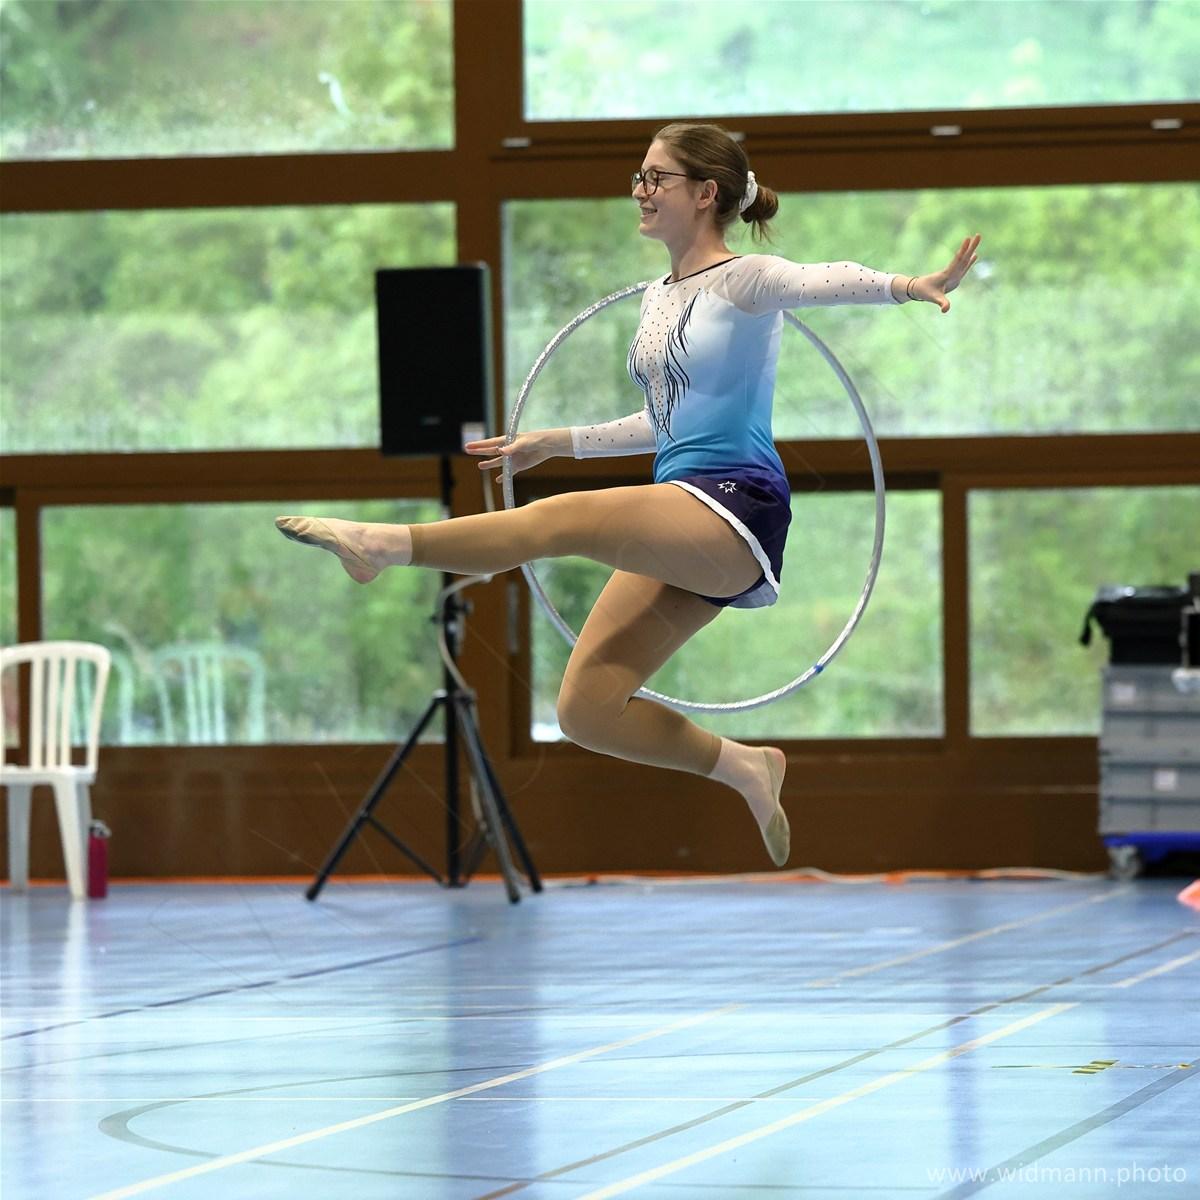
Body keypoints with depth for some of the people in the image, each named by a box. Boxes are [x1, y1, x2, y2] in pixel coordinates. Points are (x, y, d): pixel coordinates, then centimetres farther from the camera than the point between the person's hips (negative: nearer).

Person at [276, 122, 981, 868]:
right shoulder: (658, 300, 20)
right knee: (587, 709, -1)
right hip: (680, 518, 8)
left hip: (737, 506, -8)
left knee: (564, 518, -30)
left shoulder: (744, 281, -5)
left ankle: (391, 545, -29)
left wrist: (907, 286, -45)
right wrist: (557, 442, 33)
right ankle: (743, 767, 13)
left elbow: (823, 281, -26)